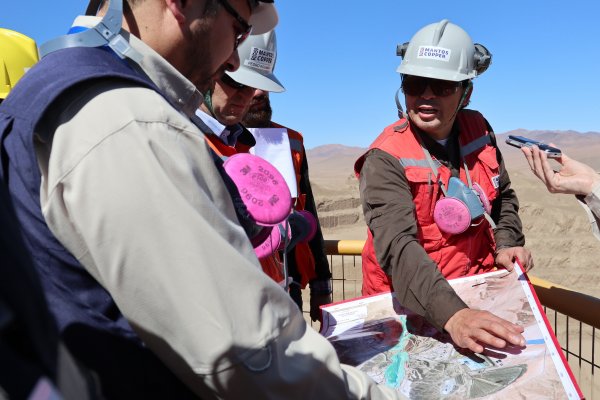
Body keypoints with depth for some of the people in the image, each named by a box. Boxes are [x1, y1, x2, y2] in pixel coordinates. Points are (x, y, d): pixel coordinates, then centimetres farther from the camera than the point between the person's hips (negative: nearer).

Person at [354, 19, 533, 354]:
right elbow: (396, 246, -35)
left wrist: (506, 243, -3)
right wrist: (451, 314, -47)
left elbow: (503, 197, 14)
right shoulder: (386, 160, -22)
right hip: (411, 306, -5)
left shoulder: (478, 130, -3)